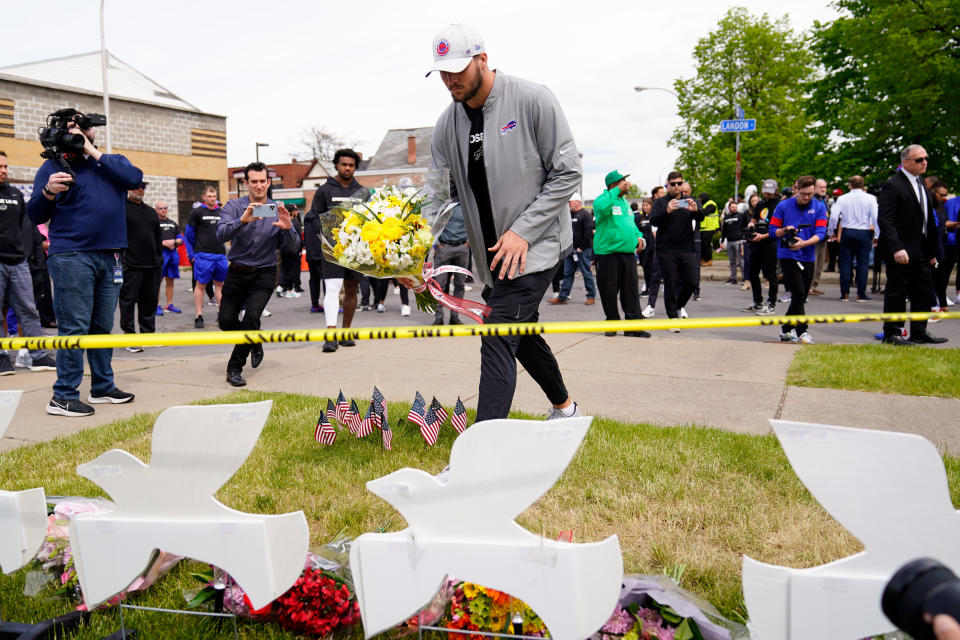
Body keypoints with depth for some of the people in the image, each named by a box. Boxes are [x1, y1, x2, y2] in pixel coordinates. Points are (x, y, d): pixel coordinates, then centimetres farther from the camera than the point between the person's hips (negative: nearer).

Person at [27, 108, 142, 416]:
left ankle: (102, 387, 21)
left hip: (109, 257, 5)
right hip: (72, 257, -4)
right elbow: (35, 216, 1)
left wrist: (94, 152, -6)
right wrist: (48, 192, -20)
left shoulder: (113, 161, 16)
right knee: (74, 328, -8)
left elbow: (134, 178, -7)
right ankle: (63, 397, -3)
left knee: (103, 326, 11)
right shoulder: (54, 165, 5)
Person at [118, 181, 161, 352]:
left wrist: (159, 258, 18)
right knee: (128, 300, -3)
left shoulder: (151, 211, 19)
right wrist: (119, 258, -16)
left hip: (151, 265, 6)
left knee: (149, 301, 11)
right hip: (131, 265, -6)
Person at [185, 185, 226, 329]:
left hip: (220, 255, 4)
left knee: (219, 284, 10)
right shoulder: (197, 212, -1)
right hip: (203, 255, -4)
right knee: (200, 284, -2)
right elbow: (189, 234, 1)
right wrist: (192, 254, -1)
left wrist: (224, 249, 13)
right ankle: (199, 317, 2)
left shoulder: (221, 212, 12)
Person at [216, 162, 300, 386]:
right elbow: (221, 234, -19)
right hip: (237, 272, 1)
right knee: (226, 320, -5)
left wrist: (288, 228, -25)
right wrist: (243, 220, -36)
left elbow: (293, 248, -4)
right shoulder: (234, 206, -1)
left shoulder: (278, 210, 2)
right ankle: (254, 343, 28)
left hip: (264, 274, -1)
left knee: (252, 315, -19)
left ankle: (234, 368, -3)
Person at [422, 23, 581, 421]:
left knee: (498, 341, -17)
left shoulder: (533, 100, -12)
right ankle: (564, 408, 43)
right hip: (492, 255, 7)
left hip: (536, 244, -7)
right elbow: (436, 193, 1)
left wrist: (522, 231, -18)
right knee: (521, 335, 20)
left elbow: (567, 174, -12)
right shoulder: (447, 124, 4)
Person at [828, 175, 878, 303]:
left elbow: (834, 216, -5)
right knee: (863, 263, 4)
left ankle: (845, 294, 4)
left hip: (847, 232, 1)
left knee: (845, 263, 5)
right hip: (864, 233, 0)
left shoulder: (842, 198, 0)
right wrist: (876, 235, 2)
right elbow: (875, 218, -5)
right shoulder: (870, 198, 0)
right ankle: (861, 294, 4)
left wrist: (830, 232, 8)